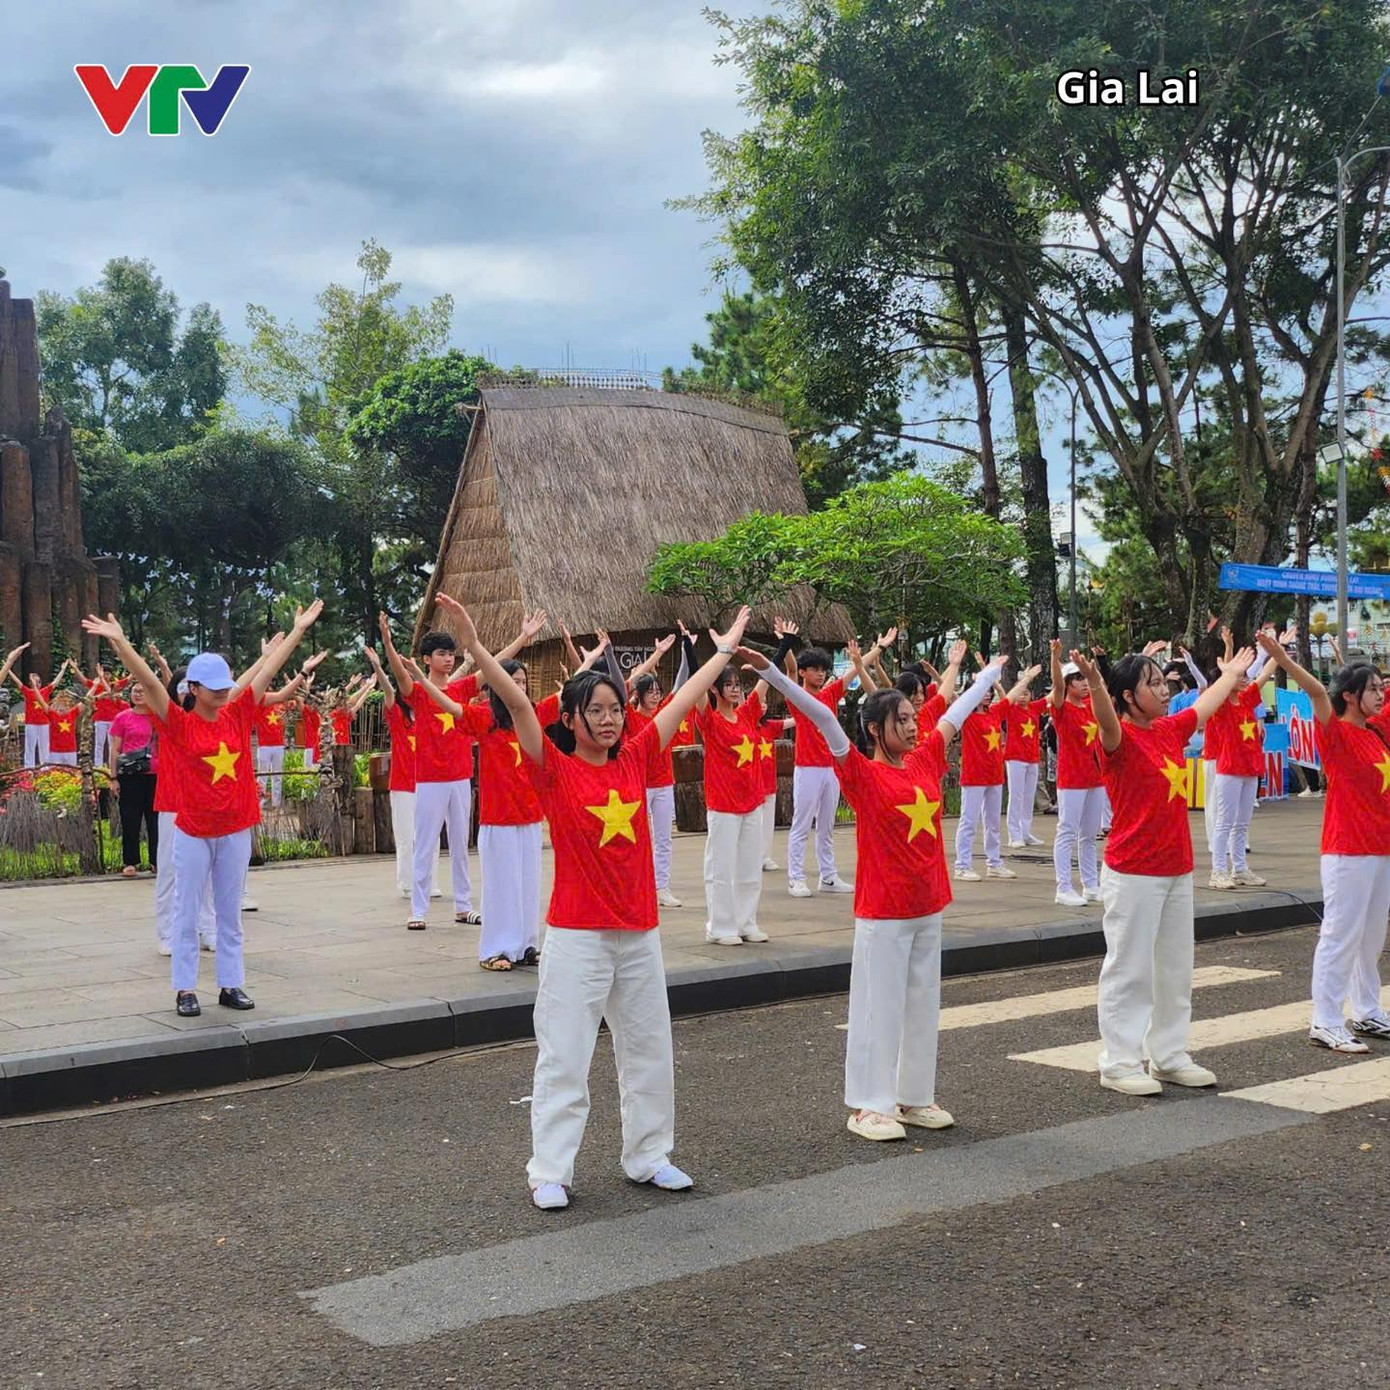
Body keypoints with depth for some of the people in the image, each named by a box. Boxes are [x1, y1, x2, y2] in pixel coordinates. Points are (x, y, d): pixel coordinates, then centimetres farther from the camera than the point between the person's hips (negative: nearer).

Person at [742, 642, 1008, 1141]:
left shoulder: (925, 760, 6)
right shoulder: (861, 772, -11)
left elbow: (958, 711, 17)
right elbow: (821, 716, -21)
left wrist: (992, 670, 31)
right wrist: (770, 672, -30)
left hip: (929, 904, 6)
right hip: (883, 910, -6)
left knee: (923, 1002, 13)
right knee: (880, 1005, 1)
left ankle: (915, 1097, 25)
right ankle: (868, 1106, 10)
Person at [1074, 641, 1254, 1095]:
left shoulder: (1170, 730, 9)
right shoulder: (1120, 738, -14)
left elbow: (1204, 706, 29)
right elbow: (1108, 722, -38)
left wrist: (1231, 673, 45)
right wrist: (1095, 686, -58)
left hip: (1178, 871, 8)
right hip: (1133, 875, -8)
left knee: (1175, 969, 15)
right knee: (1129, 970, -2)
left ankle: (1169, 1057, 27)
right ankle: (1119, 1064, 7)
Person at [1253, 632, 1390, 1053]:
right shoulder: (1336, 732, -10)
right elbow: (1317, 691, -29)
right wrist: (1285, 662, -44)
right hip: (1348, 849, -8)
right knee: (1341, 934, -5)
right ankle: (1325, 1023, -1)